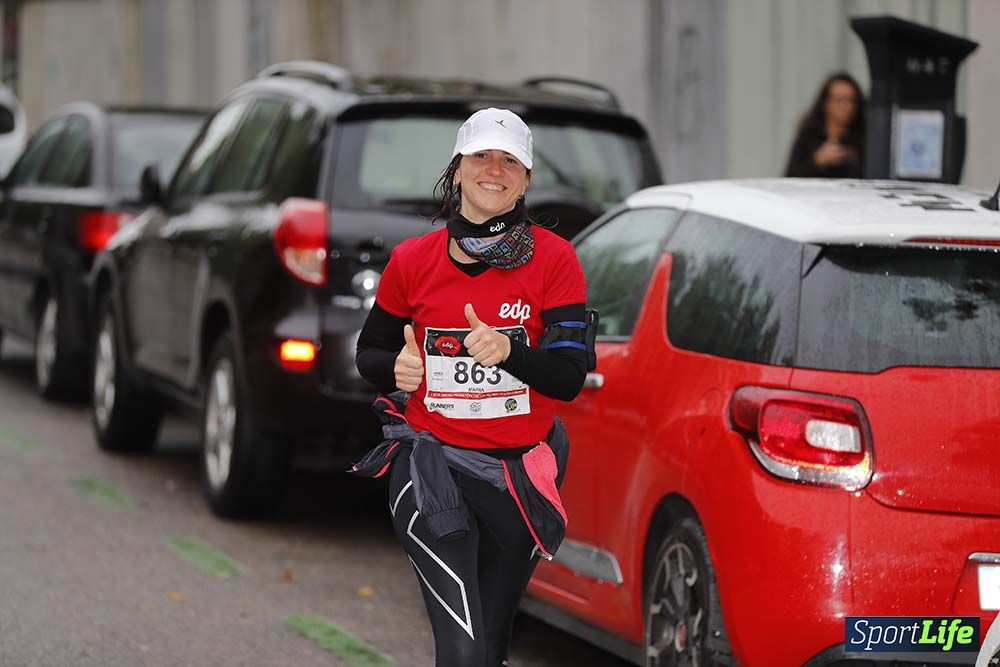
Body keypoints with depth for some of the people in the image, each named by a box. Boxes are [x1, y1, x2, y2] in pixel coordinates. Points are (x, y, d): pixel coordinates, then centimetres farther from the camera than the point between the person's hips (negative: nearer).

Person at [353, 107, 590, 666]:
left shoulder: (553, 259, -4)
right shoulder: (412, 260, 0)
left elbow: (570, 378, -9)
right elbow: (369, 353, 12)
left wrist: (509, 351, -28)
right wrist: (397, 367, -11)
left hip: (521, 471, 1)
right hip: (433, 466, -1)